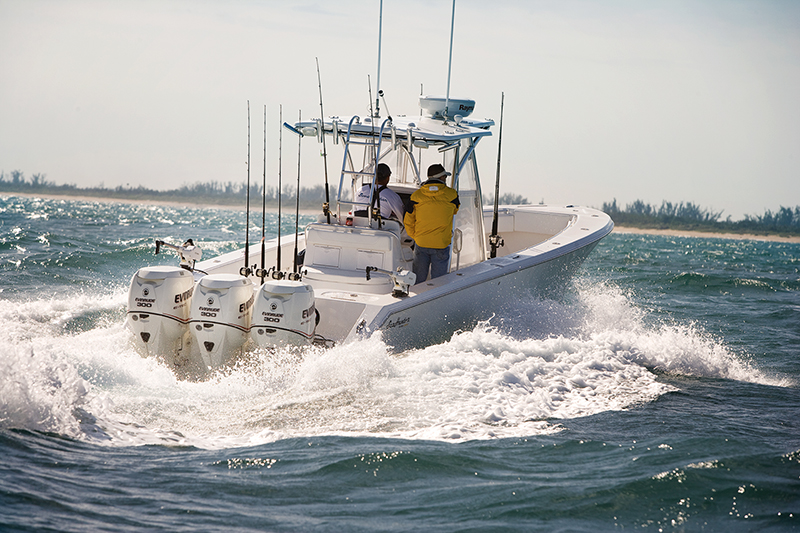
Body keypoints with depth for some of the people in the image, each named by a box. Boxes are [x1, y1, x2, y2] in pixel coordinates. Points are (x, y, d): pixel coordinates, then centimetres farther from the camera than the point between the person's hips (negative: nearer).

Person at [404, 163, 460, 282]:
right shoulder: (451, 194, -6)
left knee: (418, 280, 13)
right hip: (441, 245, -2)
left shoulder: (417, 195, -3)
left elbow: (408, 221, 2)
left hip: (421, 244, 2)